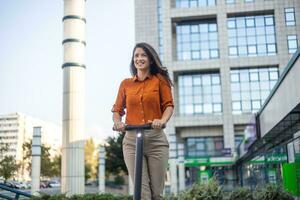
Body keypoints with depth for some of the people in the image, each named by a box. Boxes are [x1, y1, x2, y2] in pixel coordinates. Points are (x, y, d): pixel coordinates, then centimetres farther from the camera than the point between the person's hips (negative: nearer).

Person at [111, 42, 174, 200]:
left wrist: (163, 120, -18)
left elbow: (168, 104, 2)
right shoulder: (125, 84, 14)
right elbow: (117, 109, 14)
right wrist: (117, 122, -8)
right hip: (132, 140, 1)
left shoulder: (160, 80, 9)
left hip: (156, 139, -1)